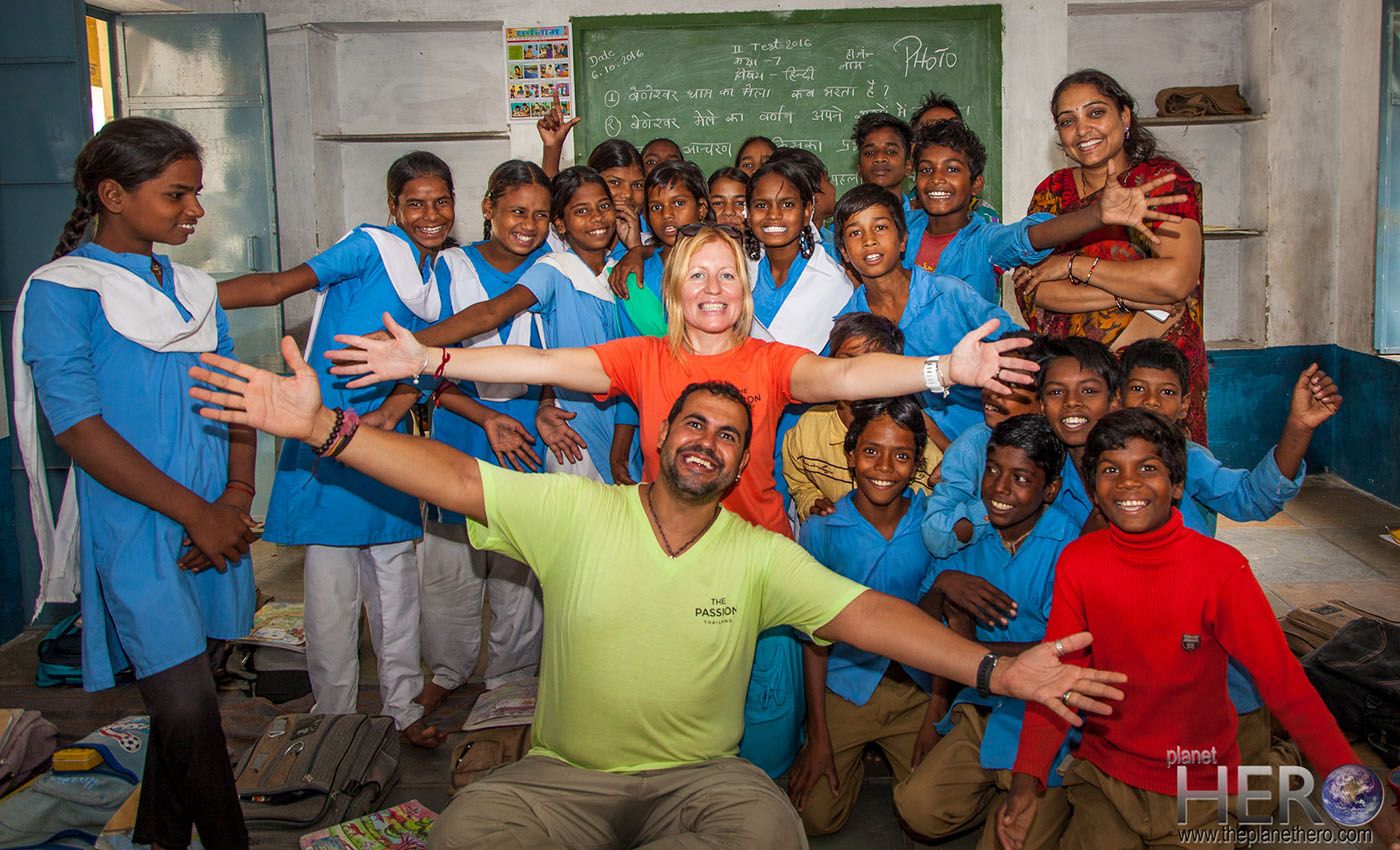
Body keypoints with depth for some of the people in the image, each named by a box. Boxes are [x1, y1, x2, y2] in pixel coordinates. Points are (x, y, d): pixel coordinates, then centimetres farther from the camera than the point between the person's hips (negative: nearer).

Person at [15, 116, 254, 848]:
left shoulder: (194, 288, 12)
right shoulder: (61, 290, -6)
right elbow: (77, 427, -13)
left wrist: (236, 499, -4)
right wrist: (194, 512, -14)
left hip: (213, 523, 6)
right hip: (136, 527, -6)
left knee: (185, 696, 14)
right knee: (188, 711, -8)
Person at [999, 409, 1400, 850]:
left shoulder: (1222, 568, -15)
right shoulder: (1077, 562, -9)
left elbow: (1285, 685, -15)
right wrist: (1026, 779, -21)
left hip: (1200, 790, -1)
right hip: (1102, 776, 1)